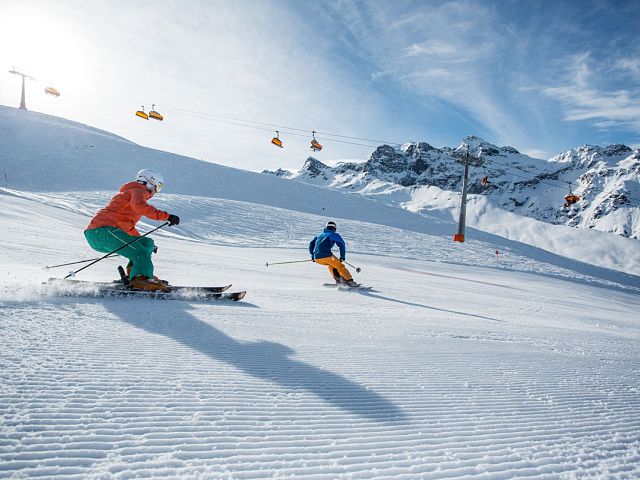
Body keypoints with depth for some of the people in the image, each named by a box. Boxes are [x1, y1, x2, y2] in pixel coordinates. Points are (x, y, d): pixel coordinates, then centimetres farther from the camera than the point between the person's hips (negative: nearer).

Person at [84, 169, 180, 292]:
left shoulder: (129, 192, 34)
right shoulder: (138, 190, 4)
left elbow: (129, 227, 41)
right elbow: (139, 206, -22)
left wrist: (147, 244, 41)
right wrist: (166, 216, -26)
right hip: (103, 230, -10)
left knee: (147, 243, 15)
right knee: (140, 253, -24)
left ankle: (134, 271, -5)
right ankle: (140, 279, -48)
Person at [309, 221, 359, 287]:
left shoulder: (320, 235, 30)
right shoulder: (334, 235, 14)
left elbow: (311, 244, 27)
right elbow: (342, 245, 3)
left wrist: (312, 255, 31)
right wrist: (342, 256, 9)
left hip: (317, 258, 6)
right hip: (326, 255, -6)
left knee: (331, 264, 31)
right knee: (340, 266, 10)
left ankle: (338, 279, 19)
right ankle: (349, 281, 2)